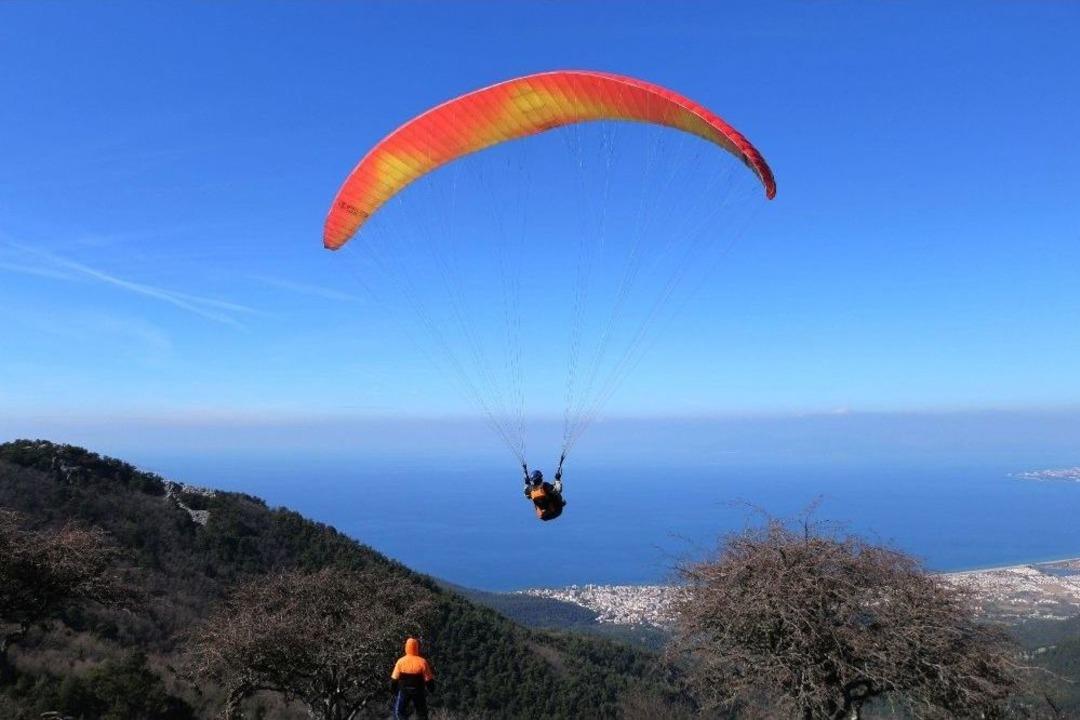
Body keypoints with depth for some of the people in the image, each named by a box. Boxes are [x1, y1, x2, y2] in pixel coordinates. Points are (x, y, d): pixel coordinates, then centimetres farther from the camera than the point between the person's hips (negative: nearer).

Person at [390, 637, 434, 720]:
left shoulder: (400, 661, -9)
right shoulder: (422, 662, -13)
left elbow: (394, 679, -4)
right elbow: (428, 679, -7)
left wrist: (393, 690, 11)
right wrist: (431, 688, 9)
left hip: (404, 691, 0)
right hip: (418, 693, 0)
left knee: (398, 712, 9)